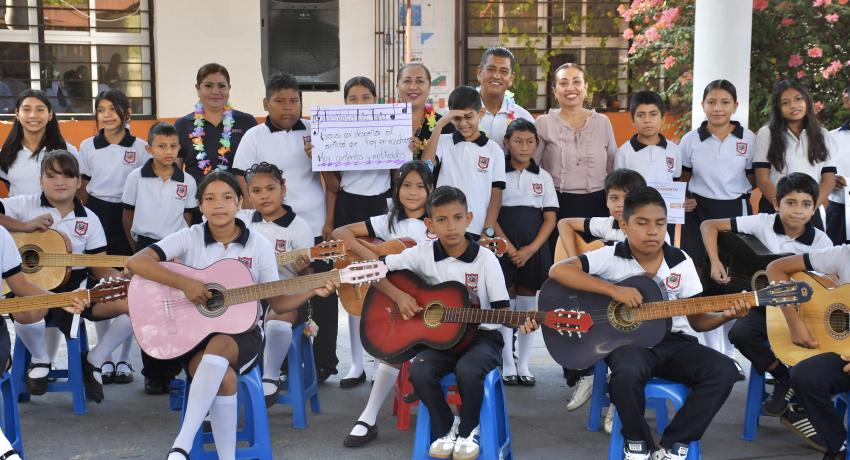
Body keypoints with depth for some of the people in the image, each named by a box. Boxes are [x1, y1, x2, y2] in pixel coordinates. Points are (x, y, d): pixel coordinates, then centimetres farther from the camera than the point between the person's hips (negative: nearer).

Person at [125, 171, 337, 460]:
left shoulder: (259, 245, 3)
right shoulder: (189, 238, -1)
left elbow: (277, 303, 5)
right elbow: (135, 262, -13)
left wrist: (312, 291, -12)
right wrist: (185, 283, -22)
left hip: (241, 334, 0)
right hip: (194, 334, 0)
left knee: (219, 346, -37)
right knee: (224, 379, -34)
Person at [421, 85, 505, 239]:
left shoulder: (494, 150, 5)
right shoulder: (443, 142, 5)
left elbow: (496, 194, 4)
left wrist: (488, 232, -5)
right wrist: (440, 124, -12)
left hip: (479, 232, 0)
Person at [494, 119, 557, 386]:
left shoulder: (543, 177, 8)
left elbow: (550, 218, 4)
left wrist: (531, 249, -9)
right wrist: (509, 247, -13)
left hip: (535, 248, 2)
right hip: (504, 247, -2)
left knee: (527, 305, 6)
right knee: (505, 304, 0)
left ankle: (524, 365, 13)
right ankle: (508, 365, 8)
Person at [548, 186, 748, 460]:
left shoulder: (681, 263, 4)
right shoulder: (611, 257, -6)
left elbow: (697, 320, 8)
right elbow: (558, 271, -18)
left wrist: (725, 316, -15)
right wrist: (613, 289, -23)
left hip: (673, 342, 4)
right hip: (628, 340, -4)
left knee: (723, 371, -21)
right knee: (628, 373, -38)